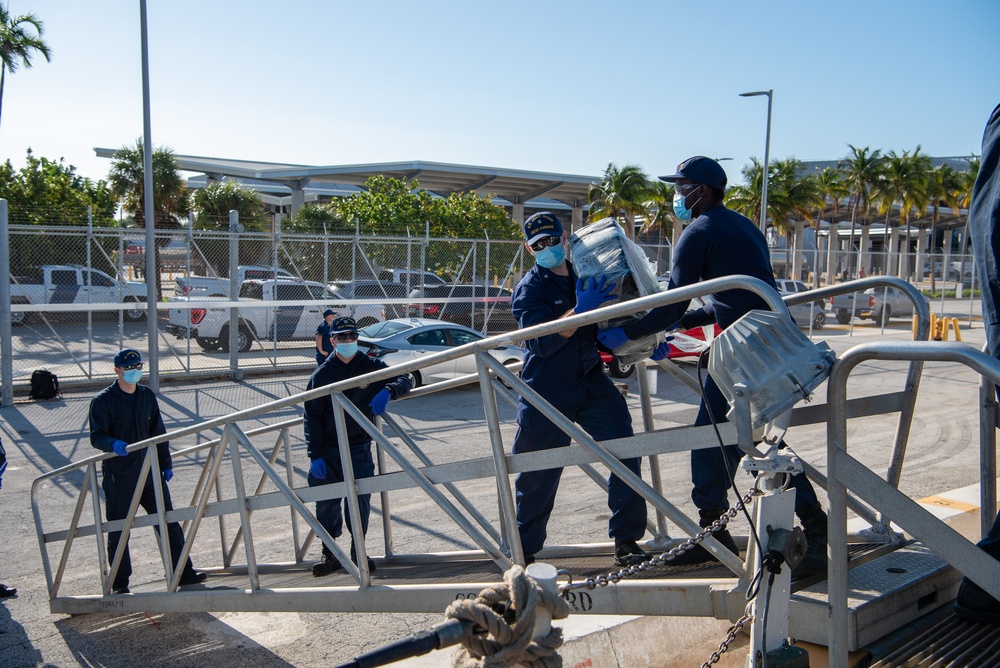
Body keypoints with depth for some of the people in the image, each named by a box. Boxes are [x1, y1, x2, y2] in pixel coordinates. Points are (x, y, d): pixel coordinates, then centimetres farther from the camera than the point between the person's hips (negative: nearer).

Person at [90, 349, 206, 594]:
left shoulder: (147, 396, 11)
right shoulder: (103, 401, -5)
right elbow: (96, 436, -11)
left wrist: (166, 464, 12)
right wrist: (113, 444, -33)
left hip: (149, 470, 4)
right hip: (119, 475, -4)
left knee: (168, 521, 4)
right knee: (118, 529, 4)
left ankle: (183, 572, 12)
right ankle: (119, 582, 17)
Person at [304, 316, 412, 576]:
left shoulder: (372, 367, 4)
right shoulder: (321, 375, 2)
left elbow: (405, 379, 3)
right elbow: (312, 418, 0)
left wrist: (387, 391, -20)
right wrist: (315, 455, -9)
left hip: (359, 448, 0)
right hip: (328, 450, 0)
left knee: (360, 498, -3)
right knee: (326, 502, -2)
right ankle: (329, 553, 12)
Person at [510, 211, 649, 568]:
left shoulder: (586, 277, 12)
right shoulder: (528, 290, -4)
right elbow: (542, 340, -20)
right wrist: (580, 310, -32)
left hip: (593, 385, 4)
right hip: (547, 394, -4)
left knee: (625, 452, -11)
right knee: (538, 476, 4)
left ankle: (626, 538, 2)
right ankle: (524, 549, 23)